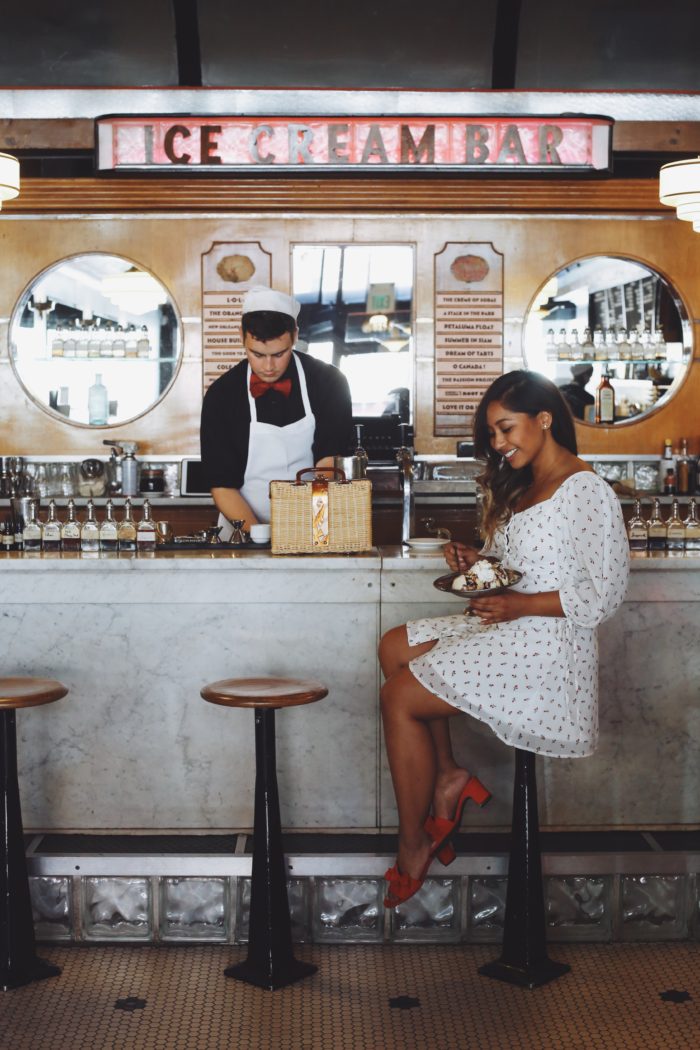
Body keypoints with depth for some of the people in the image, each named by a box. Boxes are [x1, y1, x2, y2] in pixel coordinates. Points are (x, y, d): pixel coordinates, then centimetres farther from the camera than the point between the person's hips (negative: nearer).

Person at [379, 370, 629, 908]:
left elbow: (605, 593, -18)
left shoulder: (587, 491, -15)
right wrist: (477, 560, 1)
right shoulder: (524, 485, 15)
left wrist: (520, 604, -24)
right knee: (395, 647, 5)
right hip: (509, 626, 10)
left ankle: (413, 850, -1)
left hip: (547, 642, -10)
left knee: (399, 697, -13)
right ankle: (449, 776, 6)